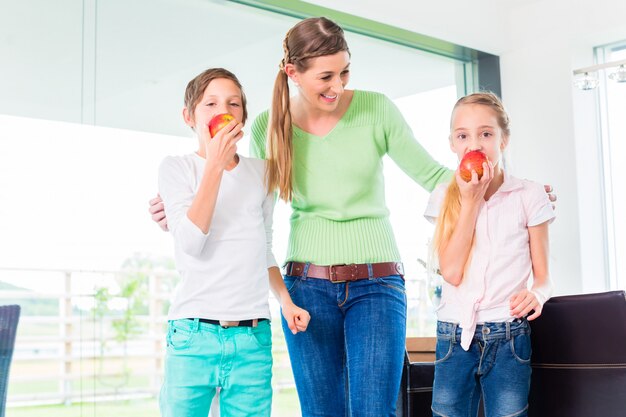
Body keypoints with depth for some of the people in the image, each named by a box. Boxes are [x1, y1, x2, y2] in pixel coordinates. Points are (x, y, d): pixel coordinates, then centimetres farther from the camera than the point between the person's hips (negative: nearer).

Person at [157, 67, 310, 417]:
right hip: (194, 332, -3)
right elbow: (190, 243, -13)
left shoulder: (261, 172, 13)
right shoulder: (177, 168, 2)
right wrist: (214, 165, -13)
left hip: (253, 336, 3)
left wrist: (286, 300, 9)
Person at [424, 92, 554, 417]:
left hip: (508, 337, -1)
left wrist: (536, 294, -19)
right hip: (454, 336, 1)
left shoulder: (528, 196, 1)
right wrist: (471, 201, -9)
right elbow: (451, 272, -9)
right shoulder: (444, 198, 4)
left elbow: (543, 277, 5)